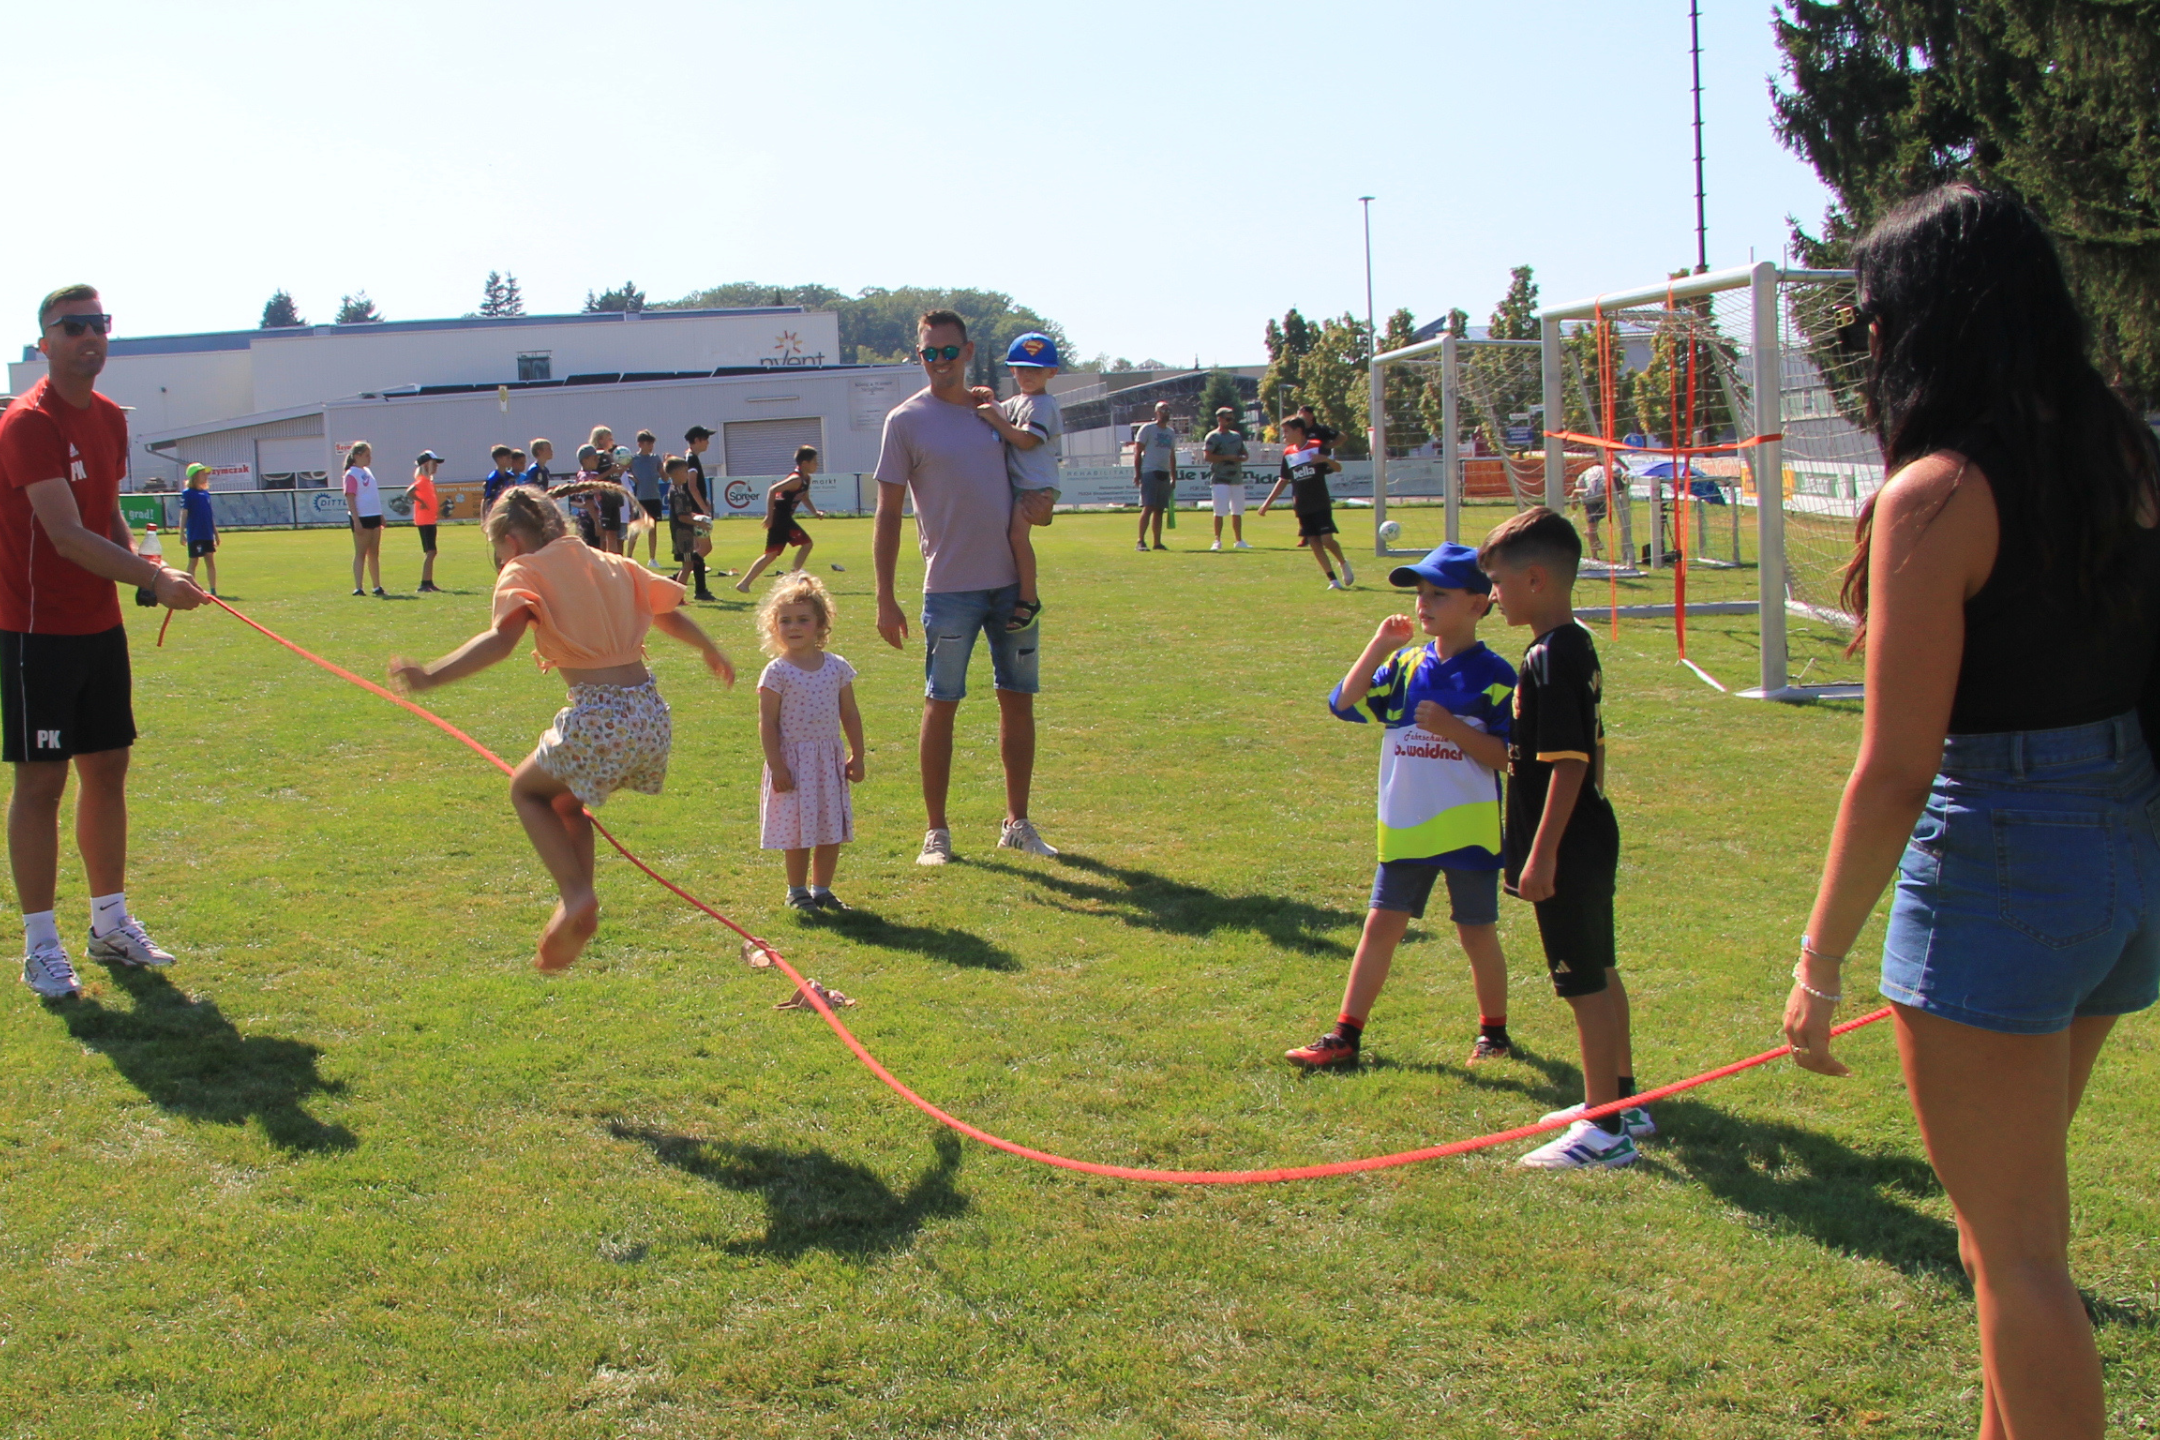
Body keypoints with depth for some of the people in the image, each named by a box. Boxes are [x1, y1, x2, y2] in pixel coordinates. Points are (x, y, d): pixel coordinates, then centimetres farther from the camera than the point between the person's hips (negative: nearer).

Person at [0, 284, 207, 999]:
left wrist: (141, 563, 1)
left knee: (108, 767, 13)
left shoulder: (109, 418, 10)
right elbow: (68, 537, -23)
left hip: (100, 624, 8)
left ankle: (111, 924, 26)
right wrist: (152, 578, -27)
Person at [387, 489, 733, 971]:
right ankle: (579, 913, 21)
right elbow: (670, 615, 28)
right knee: (565, 801, 28)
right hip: (652, 714, 7)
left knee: (526, 790, 20)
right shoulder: (612, 564, 20)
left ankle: (576, 893, 5)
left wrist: (430, 677, -21)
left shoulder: (525, 573, 1)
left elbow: (501, 639, -17)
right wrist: (712, 653, 45)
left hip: (598, 719, -7)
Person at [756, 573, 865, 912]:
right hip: (793, 761, -4)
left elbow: (850, 715, 10)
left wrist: (856, 756, 7)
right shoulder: (777, 673, -9)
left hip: (830, 761, 4)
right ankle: (797, 891, 18)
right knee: (798, 831, 2)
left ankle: (822, 888, 24)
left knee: (832, 829, 9)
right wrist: (776, 765, -13)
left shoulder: (837, 668, 3)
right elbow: (767, 723, -9)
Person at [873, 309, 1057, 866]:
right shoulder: (906, 419, -2)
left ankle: (1017, 822, 20)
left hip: (1012, 582, 5)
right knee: (941, 704, -1)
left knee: (1018, 698, 8)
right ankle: (936, 831, 8)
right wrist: (885, 599, -9)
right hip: (950, 588, -4)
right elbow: (888, 514, -4)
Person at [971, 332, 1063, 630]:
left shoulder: (1043, 404, -9)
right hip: (1016, 485, 10)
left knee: (1017, 534, -24)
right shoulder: (1014, 403, 21)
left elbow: (1025, 440, -19)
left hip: (1037, 486, -10)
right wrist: (985, 400, 0)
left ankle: (1029, 600, -21)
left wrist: (994, 418, -18)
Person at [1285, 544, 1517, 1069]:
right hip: (1406, 828, 4)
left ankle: (1493, 1031, 28)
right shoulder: (1405, 665, 6)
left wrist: (1450, 727, -22)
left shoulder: (1492, 675, -7)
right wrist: (1380, 645, -8)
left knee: (1477, 932, 8)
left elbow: (1507, 755, -11)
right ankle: (1346, 1035, 11)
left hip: (1468, 828, -4)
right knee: (1380, 927, 6)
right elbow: (1345, 702, -3)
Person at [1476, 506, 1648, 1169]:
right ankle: (1623, 1100, 32)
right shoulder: (1578, 646, 10)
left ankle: (1605, 1130, 5)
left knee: (1585, 984, -3)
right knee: (1599, 973, 19)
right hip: (1590, 840, 10)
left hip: (1567, 850, -10)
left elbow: (1567, 763, -24)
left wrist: (1541, 854, -22)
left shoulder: (1547, 659, -21)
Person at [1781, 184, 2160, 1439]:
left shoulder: (1938, 494, -17)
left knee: (2017, 1249, 6)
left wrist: (1822, 956, -11)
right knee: (2022, 1211, 26)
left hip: (1996, 865, -8)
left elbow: (1897, 771, -19)